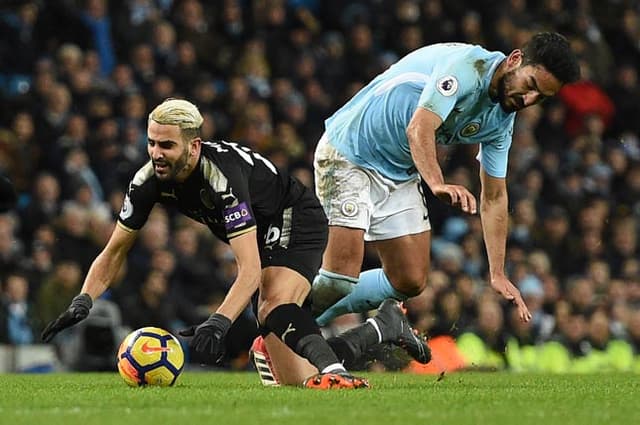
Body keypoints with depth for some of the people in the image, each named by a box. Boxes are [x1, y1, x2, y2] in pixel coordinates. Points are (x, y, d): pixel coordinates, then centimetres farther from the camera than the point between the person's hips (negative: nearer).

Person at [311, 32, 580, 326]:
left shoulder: (502, 121, 0)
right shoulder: (467, 66, -25)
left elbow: (493, 197, 7)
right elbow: (419, 129, -38)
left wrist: (497, 275, 1)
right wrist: (439, 185, -54)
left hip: (402, 175, 8)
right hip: (349, 153, -8)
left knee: (410, 282, 3)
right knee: (342, 275, -20)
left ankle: (313, 324, 19)